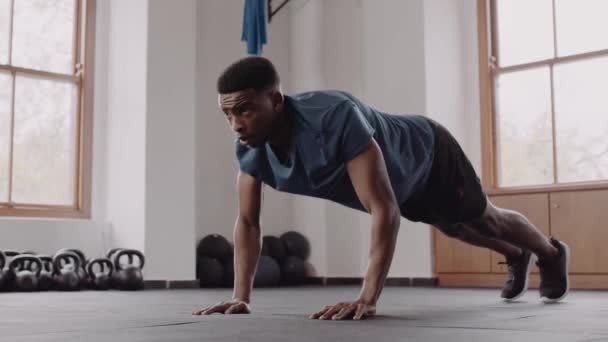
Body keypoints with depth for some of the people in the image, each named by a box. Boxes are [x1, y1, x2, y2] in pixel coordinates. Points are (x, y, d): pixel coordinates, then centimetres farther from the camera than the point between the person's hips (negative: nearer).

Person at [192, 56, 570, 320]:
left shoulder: (334, 118, -48)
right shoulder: (250, 148, -27)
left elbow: (385, 211, -49)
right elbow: (248, 222, -16)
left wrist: (367, 299, -54)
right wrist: (240, 296, -24)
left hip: (428, 156, -6)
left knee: (487, 220, 22)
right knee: (457, 230, 31)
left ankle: (553, 253, 55)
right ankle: (518, 257, 63)